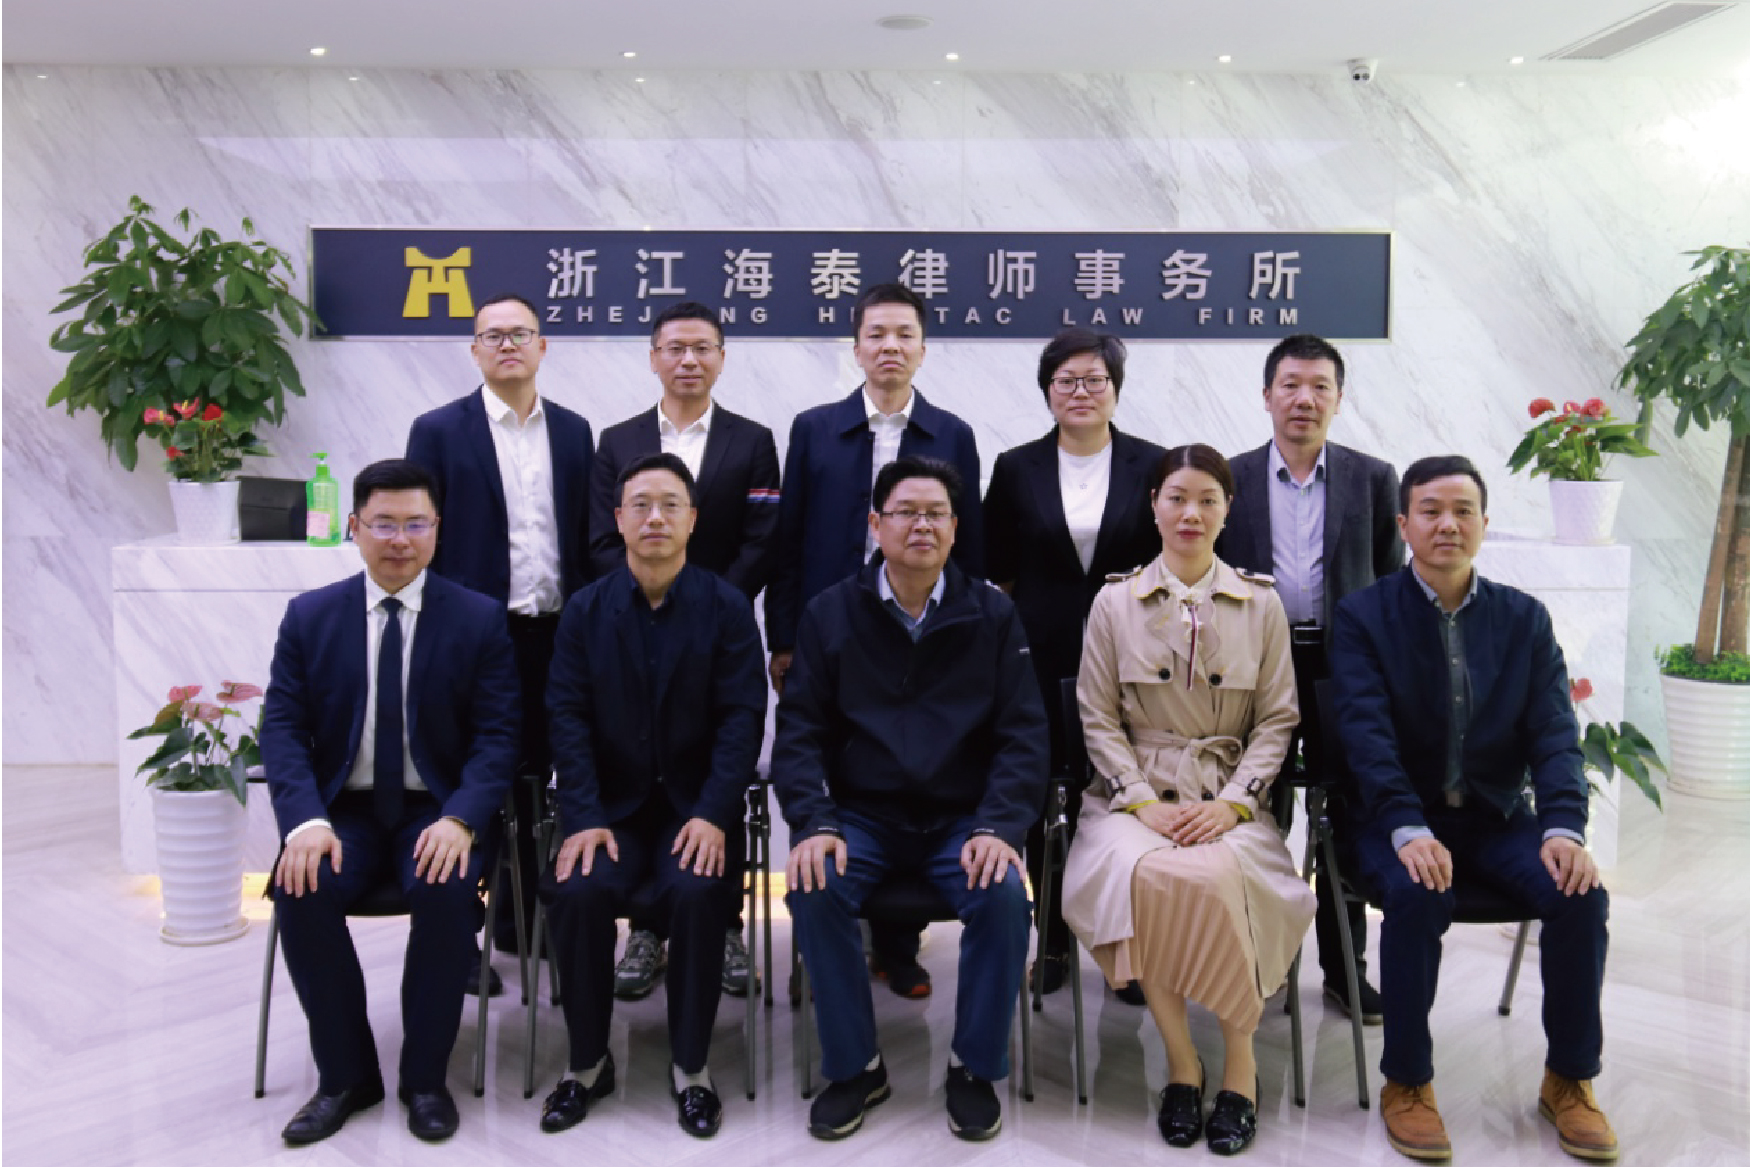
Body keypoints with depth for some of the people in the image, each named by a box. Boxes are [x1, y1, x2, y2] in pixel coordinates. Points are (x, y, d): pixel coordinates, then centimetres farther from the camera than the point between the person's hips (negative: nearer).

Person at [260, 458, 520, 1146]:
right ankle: (346, 1076, -2)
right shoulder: (310, 616, 5)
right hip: (343, 810, 2)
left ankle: (425, 1077, -7)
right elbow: (282, 726, -1)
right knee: (302, 893, -26)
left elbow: (497, 735, -5)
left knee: (446, 892, -30)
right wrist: (305, 820, -19)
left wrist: (461, 818, -23)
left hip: (437, 812, -2)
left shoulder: (479, 619, -1)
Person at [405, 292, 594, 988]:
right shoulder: (438, 431, -1)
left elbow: (584, 536, 10)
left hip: (555, 635, 4)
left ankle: (522, 921, 27)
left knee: (534, 780, 13)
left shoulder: (573, 431, 10)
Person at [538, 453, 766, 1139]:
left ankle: (691, 1066, -6)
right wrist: (582, 819, -15)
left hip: (696, 806, -1)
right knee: (578, 892, -25)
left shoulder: (728, 609, 0)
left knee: (697, 893, -29)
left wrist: (712, 814, -19)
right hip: (610, 805, 2)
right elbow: (568, 716, -2)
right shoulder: (585, 611, 4)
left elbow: (742, 717, -6)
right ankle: (588, 1063, -1)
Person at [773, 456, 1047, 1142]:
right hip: (860, 815, 1)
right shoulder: (831, 615, 3)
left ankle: (974, 1067, -1)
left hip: (962, 818, 0)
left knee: (1004, 897, -27)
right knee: (814, 890, -27)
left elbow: (1022, 733, 0)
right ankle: (854, 1066, -3)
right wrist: (815, 824, -16)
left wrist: (999, 827, -15)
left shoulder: (991, 616, 3)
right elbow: (800, 730, 0)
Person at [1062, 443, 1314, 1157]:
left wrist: (1231, 803, -8)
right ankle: (1180, 1059, -11)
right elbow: (1098, 717, 4)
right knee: (1143, 873, -33)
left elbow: (1277, 719, 6)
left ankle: (1239, 1058, -9)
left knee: (1213, 875, -33)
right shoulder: (1116, 602, 6)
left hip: (1229, 797, 0)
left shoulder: (1261, 604, 7)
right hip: (1136, 793, 0)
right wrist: (1143, 802, -9)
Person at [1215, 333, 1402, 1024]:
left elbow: (1394, 582, 7)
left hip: (1347, 668, 0)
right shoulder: (1230, 480, 4)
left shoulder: (1374, 480, 5)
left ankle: (1344, 967, 22)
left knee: (1347, 825, 8)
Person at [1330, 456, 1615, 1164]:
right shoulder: (1364, 617, -2)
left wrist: (1564, 828, -18)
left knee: (1582, 894, -21)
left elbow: (1554, 733, -1)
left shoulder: (1524, 619, 8)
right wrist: (1409, 830, -28)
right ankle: (1406, 1084, -12)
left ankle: (1569, 1079, 2)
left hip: (1498, 818, 3)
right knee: (1419, 896, -32)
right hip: (1402, 820, -3)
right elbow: (1368, 734, -13)